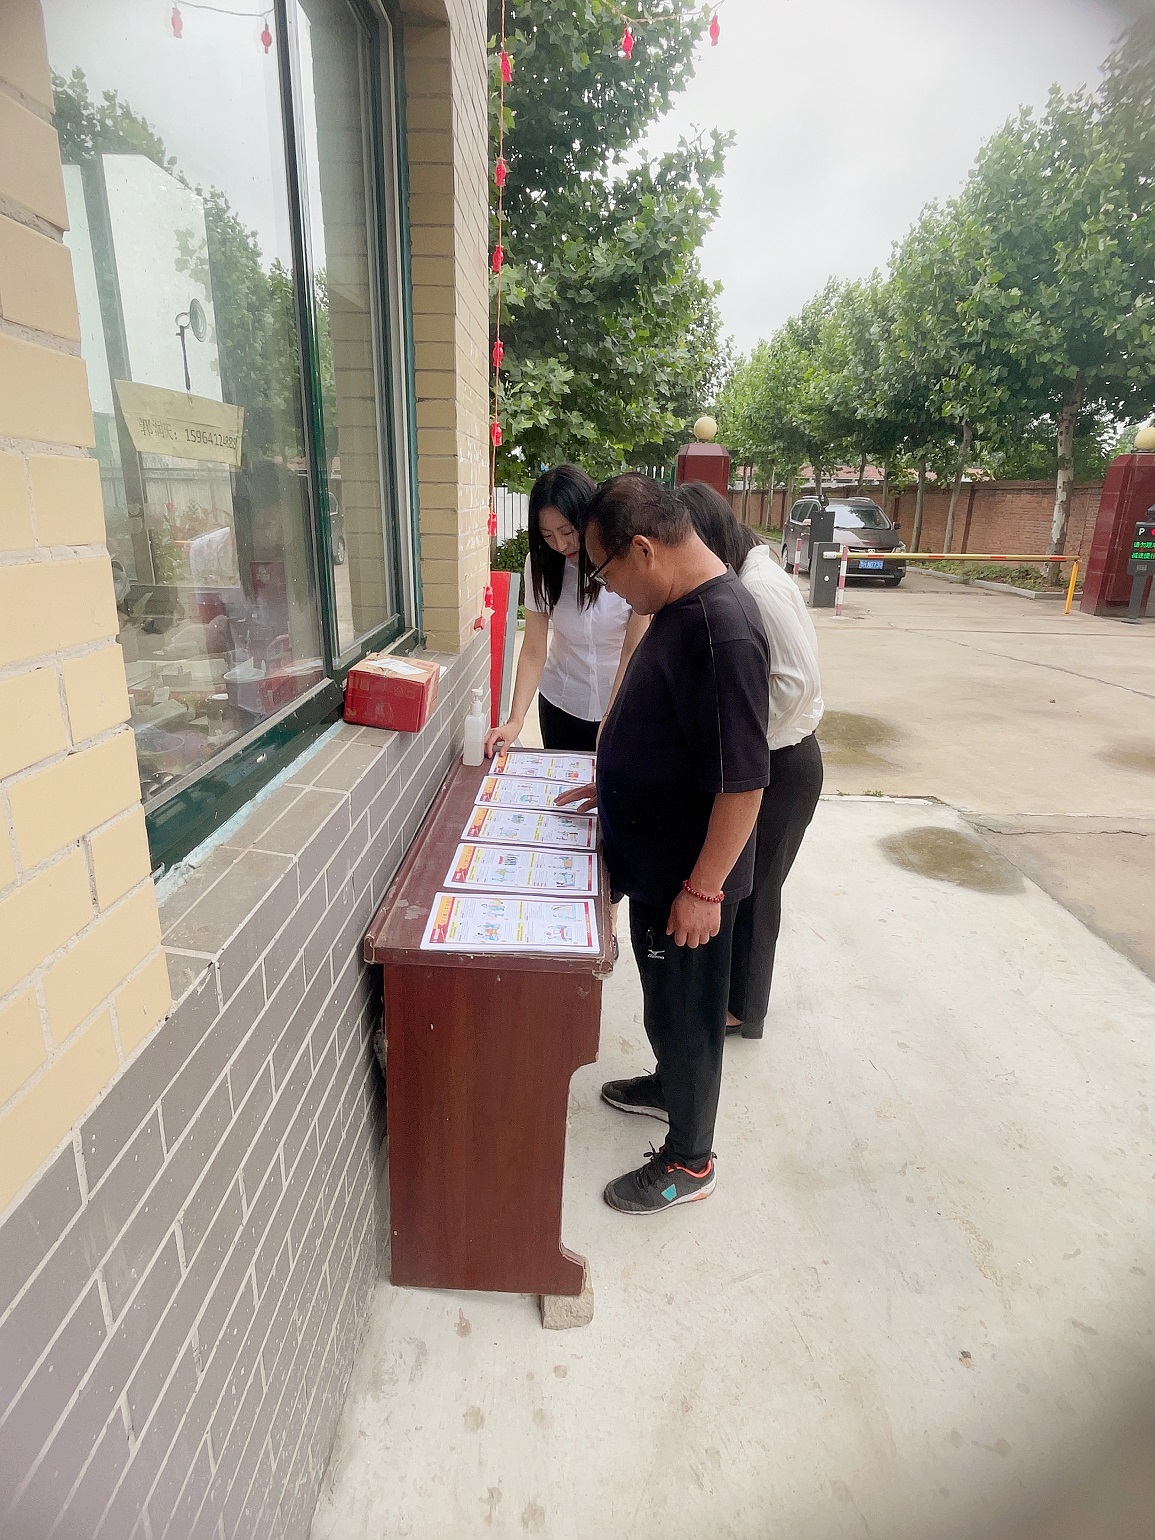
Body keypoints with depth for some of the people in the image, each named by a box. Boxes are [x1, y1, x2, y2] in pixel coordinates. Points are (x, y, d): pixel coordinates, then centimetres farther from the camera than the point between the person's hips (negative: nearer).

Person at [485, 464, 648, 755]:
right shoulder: (541, 563, -10)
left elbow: (633, 651, -17)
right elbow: (533, 651, -12)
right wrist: (515, 720, -23)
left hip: (622, 702, -2)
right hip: (560, 703, 2)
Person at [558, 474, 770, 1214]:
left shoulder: (724, 629, -28)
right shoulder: (679, 605, 3)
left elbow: (743, 779, -28)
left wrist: (703, 888, -23)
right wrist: (615, 784, 17)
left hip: (689, 876, -9)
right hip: (655, 858, 9)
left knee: (687, 1010, 10)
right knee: (663, 994, 27)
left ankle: (689, 1162, 32)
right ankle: (670, 1084, 52)